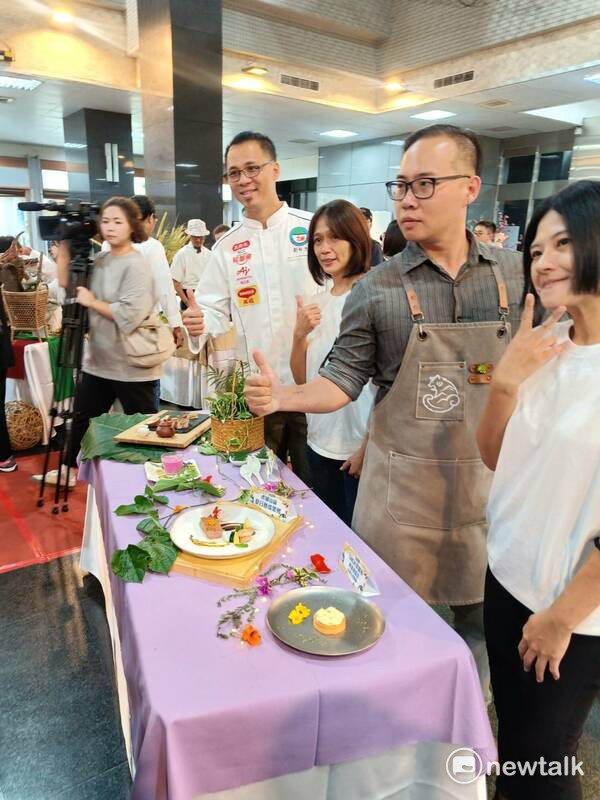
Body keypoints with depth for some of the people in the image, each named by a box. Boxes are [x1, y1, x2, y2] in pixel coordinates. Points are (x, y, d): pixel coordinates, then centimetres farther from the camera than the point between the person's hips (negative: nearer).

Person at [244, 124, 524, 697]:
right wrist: (283, 397, -22)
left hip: (488, 476, 3)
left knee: (480, 613, 19)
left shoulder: (515, 274, 0)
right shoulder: (376, 289, -7)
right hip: (401, 483, -2)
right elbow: (343, 379, -5)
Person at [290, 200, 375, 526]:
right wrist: (299, 334, -8)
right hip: (320, 443, 6)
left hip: (360, 448, -6)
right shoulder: (318, 303, 7)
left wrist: (368, 447, -14)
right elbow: (302, 379, 8)